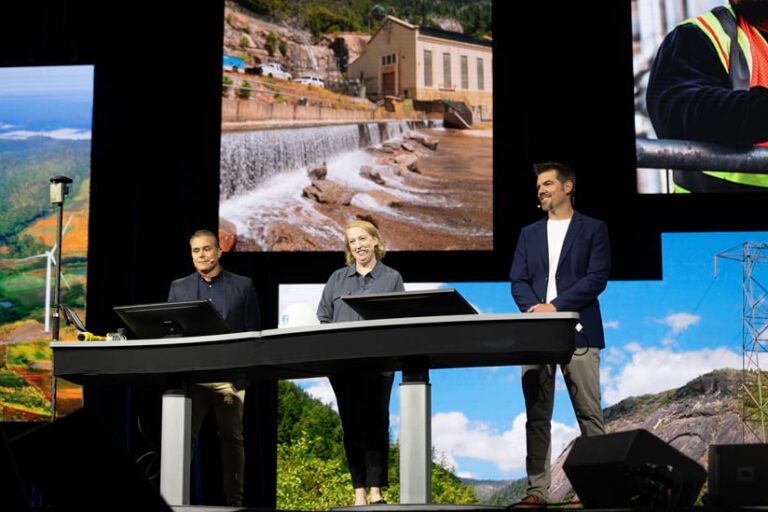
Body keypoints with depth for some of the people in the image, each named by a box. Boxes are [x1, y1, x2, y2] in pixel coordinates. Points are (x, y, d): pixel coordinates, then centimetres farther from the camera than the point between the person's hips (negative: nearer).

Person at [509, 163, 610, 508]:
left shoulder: (593, 229, 6)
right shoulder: (529, 234, 18)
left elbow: (597, 277, -5)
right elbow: (517, 281, 10)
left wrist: (555, 306, -14)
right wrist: (533, 308, -12)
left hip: (578, 332, -3)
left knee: (589, 414, -2)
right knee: (537, 416, 2)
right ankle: (537, 491, 4)